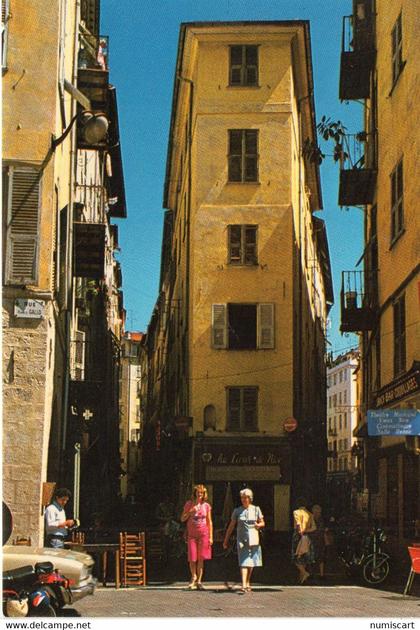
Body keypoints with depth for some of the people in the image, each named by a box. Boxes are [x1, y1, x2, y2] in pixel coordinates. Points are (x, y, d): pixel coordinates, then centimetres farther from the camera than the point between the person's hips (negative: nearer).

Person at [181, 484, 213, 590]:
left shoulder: (206, 505, 4)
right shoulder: (189, 504, 1)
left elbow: (209, 522, 7)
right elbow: (182, 519, 3)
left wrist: (211, 537, 2)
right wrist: (190, 512, -14)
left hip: (203, 533, 1)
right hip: (192, 534, -1)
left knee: (201, 558, -1)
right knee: (192, 558, -4)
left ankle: (199, 581, 7)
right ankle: (193, 577, 21)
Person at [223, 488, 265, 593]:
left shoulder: (256, 509, 6)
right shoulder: (237, 511, 4)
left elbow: (263, 523, 11)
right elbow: (231, 526, 8)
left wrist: (258, 525, -13)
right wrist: (226, 540, 7)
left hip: (253, 539, 2)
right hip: (242, 539, -2)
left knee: (251, 562, 8)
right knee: (243, 562, -12)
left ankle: (248, 583, 25)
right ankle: (244, 585, -21)